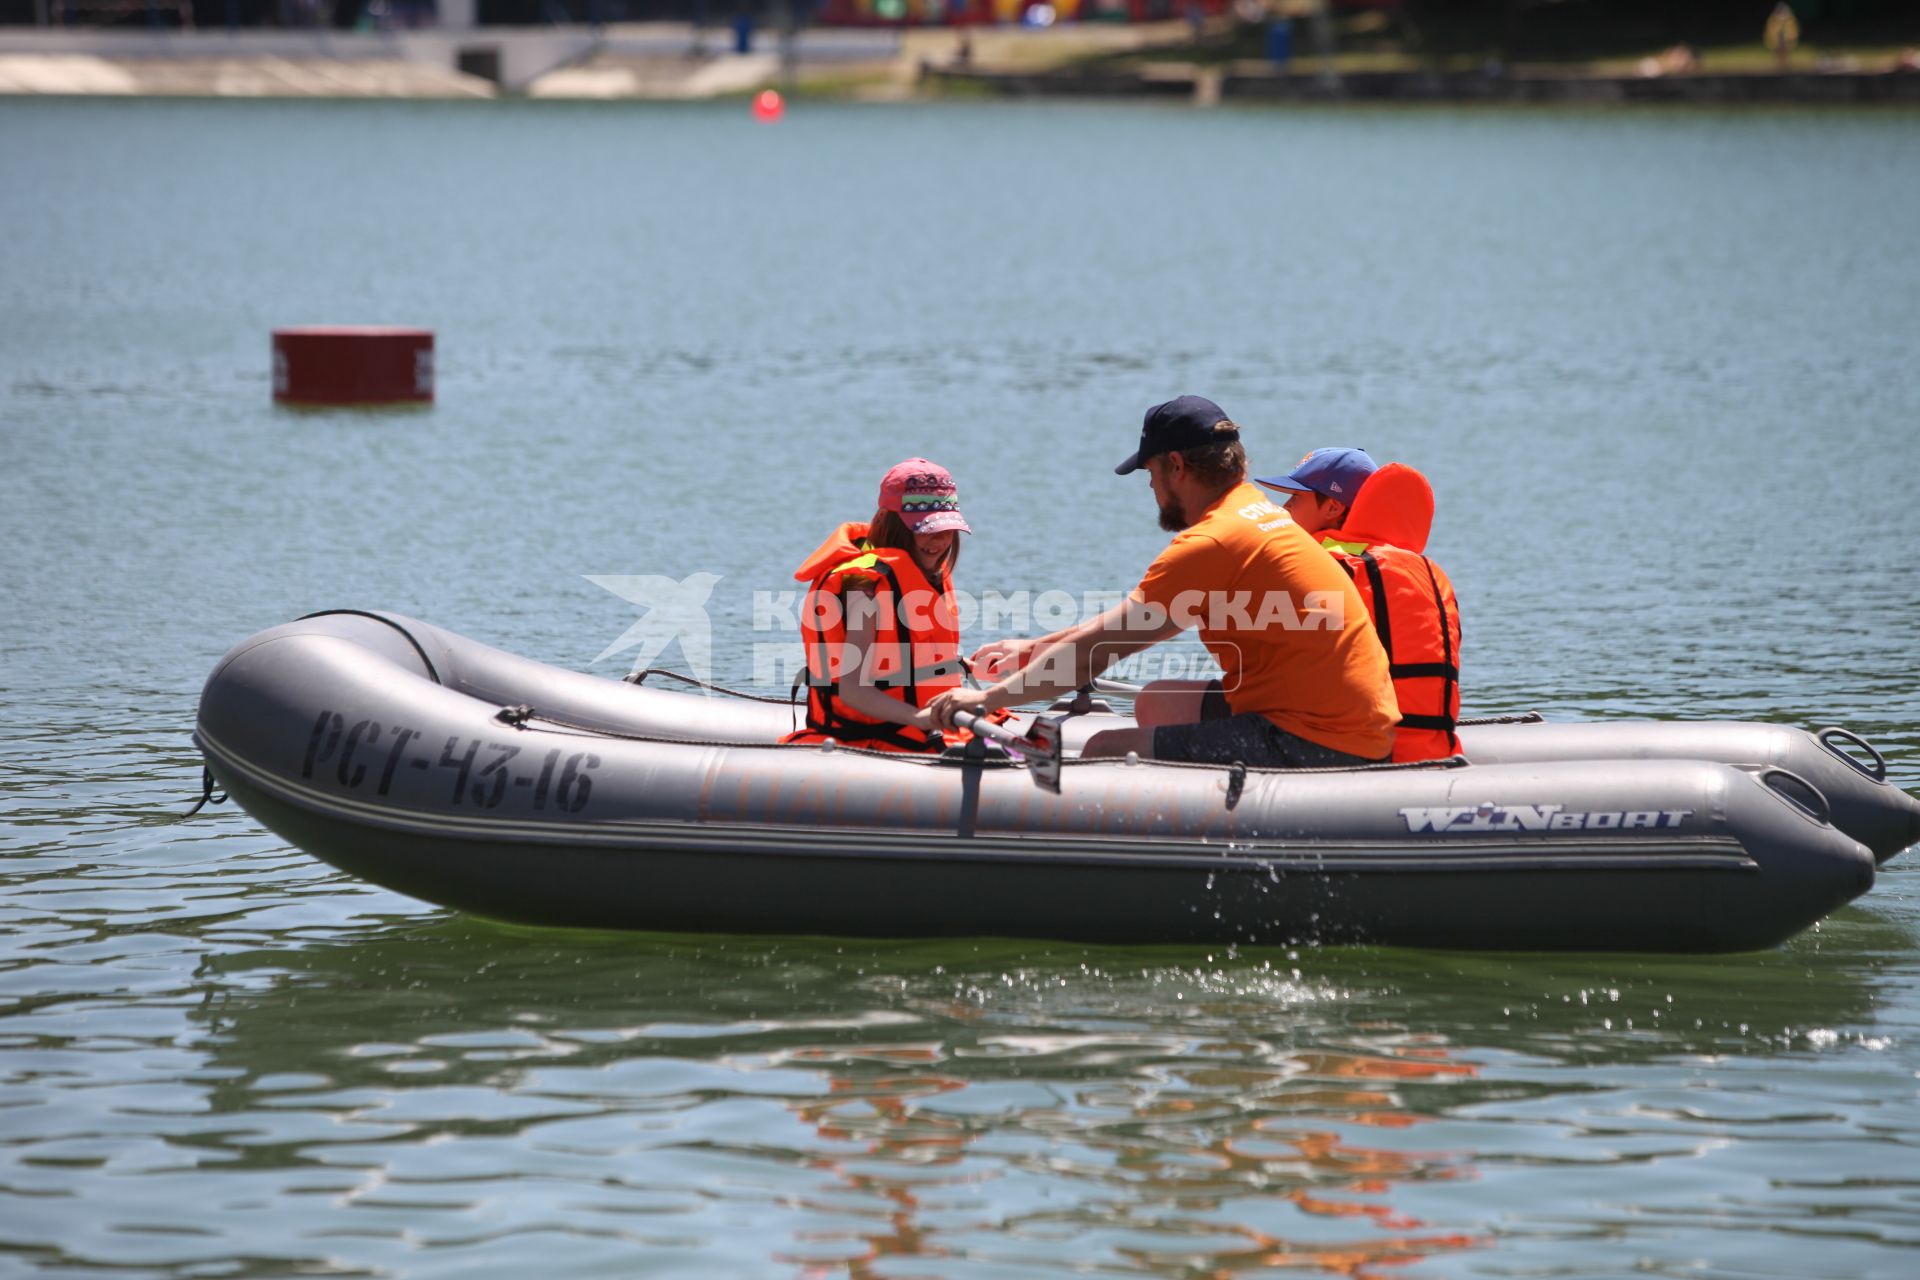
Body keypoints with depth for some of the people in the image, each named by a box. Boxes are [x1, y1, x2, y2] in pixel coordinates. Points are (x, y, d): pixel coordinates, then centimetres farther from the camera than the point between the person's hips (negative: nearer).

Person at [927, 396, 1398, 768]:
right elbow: (1133, 621, 27)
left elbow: (1095, 650, -13)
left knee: (1104, 751, -9)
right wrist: (1035, 649, 32)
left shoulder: (1209, 544, -14)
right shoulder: (1260, 511, 16)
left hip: (1315, 743, -10)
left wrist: (989, 697, -3)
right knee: (1155, 702, 26)